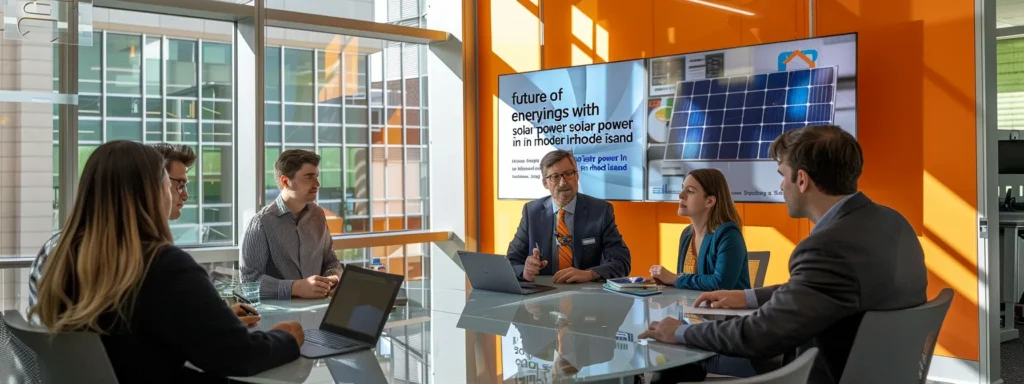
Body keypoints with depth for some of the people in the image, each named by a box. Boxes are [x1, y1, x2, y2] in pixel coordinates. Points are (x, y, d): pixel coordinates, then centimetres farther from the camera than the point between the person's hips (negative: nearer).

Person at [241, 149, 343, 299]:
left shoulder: (317, 215, 8)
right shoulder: (262, 223, -9)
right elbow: (249, 280, -13)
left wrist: (334, 278, -4)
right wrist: (296, 288, -24)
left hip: (315, 305, 4)